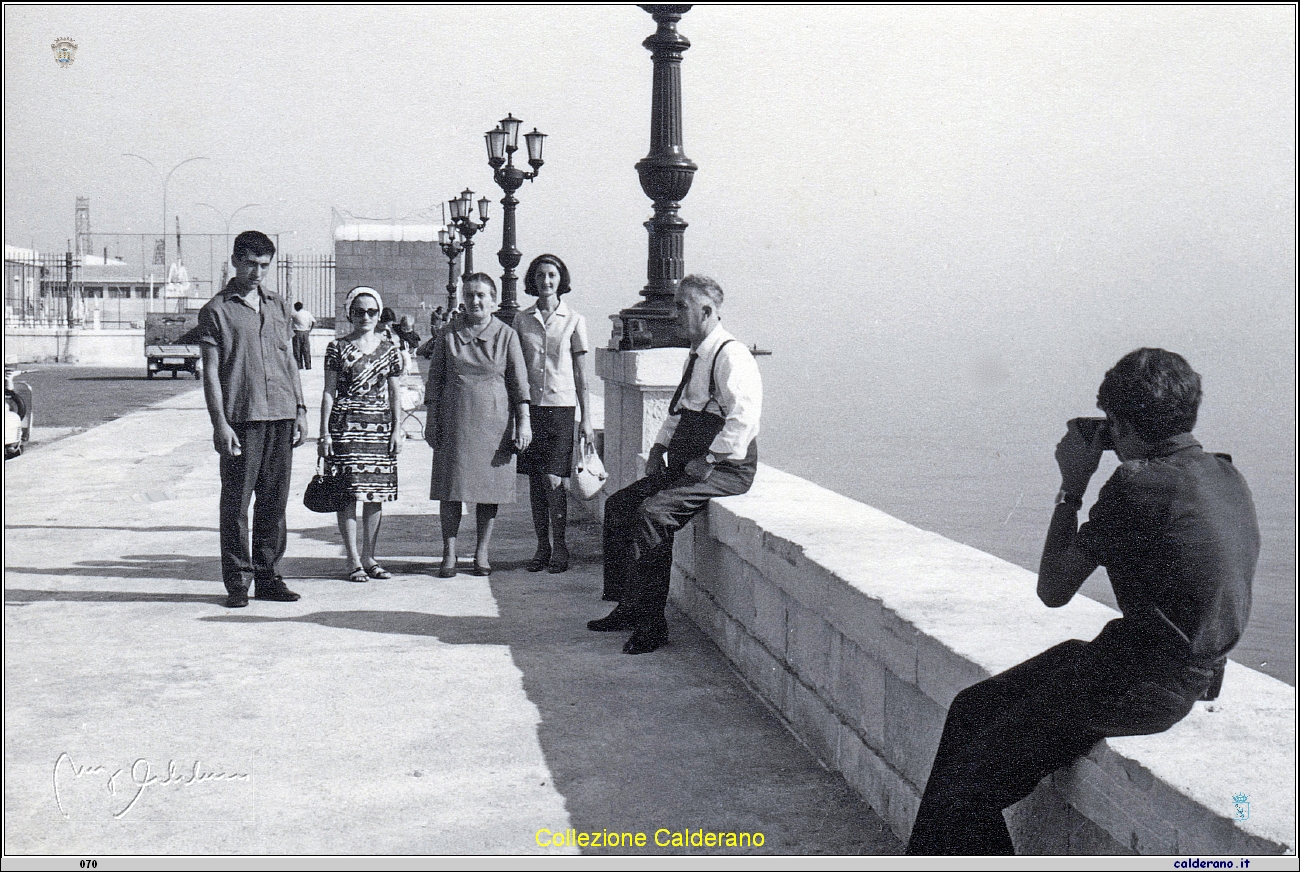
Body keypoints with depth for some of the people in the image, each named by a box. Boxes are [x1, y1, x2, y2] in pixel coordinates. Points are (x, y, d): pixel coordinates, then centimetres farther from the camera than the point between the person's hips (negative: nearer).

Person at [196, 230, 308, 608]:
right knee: (236, 503, -2)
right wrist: (219, 423, -10)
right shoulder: (216, 310, 2)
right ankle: (237, 581, 6)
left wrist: (300, 409, 13)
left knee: (275, 500, 7)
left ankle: (267, 576, 15)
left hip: (281, 417, 5)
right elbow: (211, 371, -2)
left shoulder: (279, 307, 17)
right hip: (242, 419, -4)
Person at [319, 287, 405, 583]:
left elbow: (394, 394, 13)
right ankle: (353, 560, 1)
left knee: (376, 493, 4)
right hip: (346, 425, -3)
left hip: (379, 426, 3)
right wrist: (324, 432, -4)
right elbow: (329, 392, 2)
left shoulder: (389, 351, 10)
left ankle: (369, 558, 13)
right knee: (349, 492, -5)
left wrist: (396, 430, 5)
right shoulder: (338, 348, 2)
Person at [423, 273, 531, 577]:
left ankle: (481, 553, 15)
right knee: (450, 488, 0)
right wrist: (431, 419, 5)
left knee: (489, 489, 4)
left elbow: (519, 382, 2)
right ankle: (449, 554, 9)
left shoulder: (506, 335, 4)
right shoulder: (448, 335, 8)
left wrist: (523, 422, -4)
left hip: (494, 421, -1)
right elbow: (435, 380, 10)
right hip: (454, 421, 1)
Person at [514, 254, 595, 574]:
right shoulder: (522, 320, 8)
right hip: (530, 406, 3)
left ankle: (559, 548, 6)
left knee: (553, 480, -7)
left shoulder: (574, 320, 2)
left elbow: (581, 375, 3)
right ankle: (542, 547, 15)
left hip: (561, 406, -2)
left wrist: (587, 420, 0)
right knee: (535, 481, 5)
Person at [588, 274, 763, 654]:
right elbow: (678, 411, 28)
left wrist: (707, 462, -24)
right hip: (684, 464, 10)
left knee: (651, 512, -26)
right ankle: (626, 607, 12)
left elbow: (743, 417, -25)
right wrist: (659, 449, 14)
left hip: (726, 469, -10)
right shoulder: (696, 356, 18)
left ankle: (649, 623, -17)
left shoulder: (731, 356, -14)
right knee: (619, 504, 6)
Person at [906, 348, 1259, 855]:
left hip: (1139, 691, -10)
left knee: (958, 795, -2)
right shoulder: (1227, 478, 7)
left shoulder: (1138, 486, -20)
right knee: (972, 708, 17)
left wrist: (1071, 488, -3)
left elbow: (1053, 590, -12)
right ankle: (926, 860, 23)